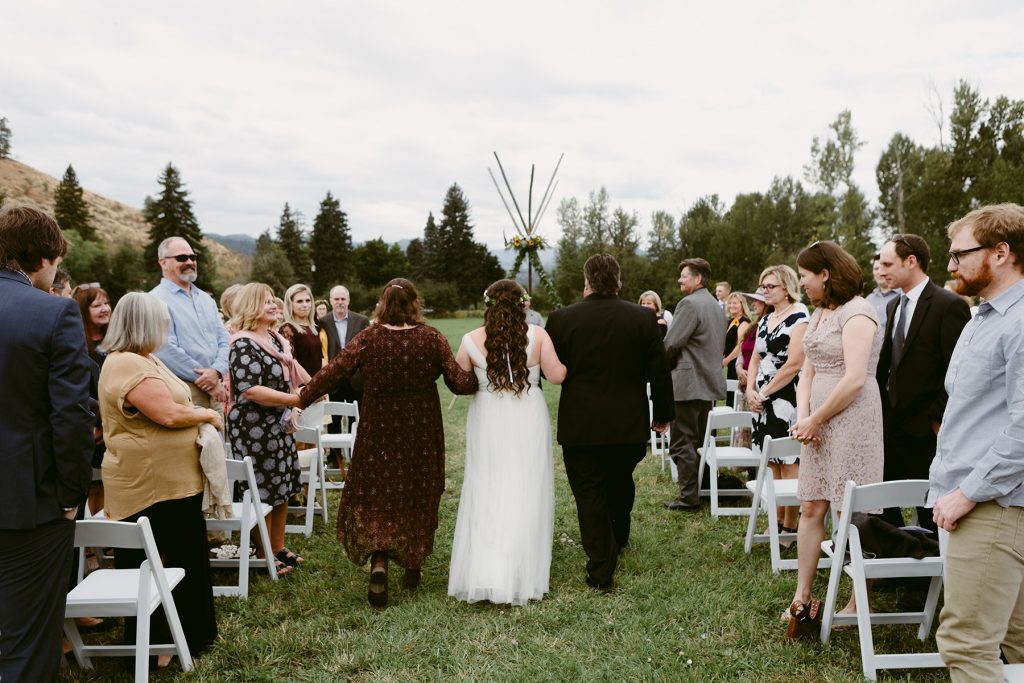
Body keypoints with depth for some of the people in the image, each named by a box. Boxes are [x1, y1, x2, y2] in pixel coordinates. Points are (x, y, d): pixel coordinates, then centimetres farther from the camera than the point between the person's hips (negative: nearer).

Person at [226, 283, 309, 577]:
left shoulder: (275, 339, 11)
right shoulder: (244, 344, -17)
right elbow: (250, 389, -25)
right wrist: (296, 399, -26)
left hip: (279, 426, 9)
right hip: (255, 429, -9)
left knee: (283, 487, 15)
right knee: (263, 492, 1)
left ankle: (278, 548, 27)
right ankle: (263, 555, 15)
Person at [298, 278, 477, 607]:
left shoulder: (368, 338, -11)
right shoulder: (432, 338, -9)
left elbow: (333, 374, -13)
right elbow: (459, 382, -10)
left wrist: (300, 400, -3)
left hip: (379, 434, -1)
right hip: (421, 435, 1)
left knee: (376, 495, 10)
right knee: (418, 496, 17)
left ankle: (379, 563, -11)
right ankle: (413, 565, 29)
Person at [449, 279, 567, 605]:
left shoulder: (472, 340, -5)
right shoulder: (537, 335, -8)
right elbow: (557, 375, -7)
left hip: (488, 424, 1)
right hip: (528, 423, -1)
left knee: (486, 495, 11)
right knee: (524, 496, 8)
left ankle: (481, 576, 7)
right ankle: (520, 576, 12)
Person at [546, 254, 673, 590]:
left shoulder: (561, 319, -9)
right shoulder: (643, 318, -6)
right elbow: (659, 372, -1)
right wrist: (662, 414, 11)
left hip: (580, 426, -2)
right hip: (629, 424, 2)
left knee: (589, 494, 6)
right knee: (620, 483, 25)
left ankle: (601, 571, 7)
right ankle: (618, 539, 46)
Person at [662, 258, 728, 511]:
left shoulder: (689, 304, -15)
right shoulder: (716, 305, 15)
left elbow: (671, 343, -18)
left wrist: (666, 364, 1)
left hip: (688, 383, -9)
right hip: (711, 380, 9)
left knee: (682, 443, -3)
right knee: (701, 440, 16)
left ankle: (689, 497, -1)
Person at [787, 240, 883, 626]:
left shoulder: (856, 313, -13)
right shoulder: (820, 313, 15)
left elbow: (854, 380, -21)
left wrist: (814, 420, -13)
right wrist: (802, 415, -2)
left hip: (852, 422, -9)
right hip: (819, 423, 9)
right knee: (811, 509, 10)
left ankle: (859, 605, 11)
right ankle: (802, 596, 19)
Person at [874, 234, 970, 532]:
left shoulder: (949, 305, -11)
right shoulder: (894, 306, 13)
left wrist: (938, 419, -15)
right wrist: (880, 406, 9)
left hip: (926, 430, -7)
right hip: (893, 423, 7)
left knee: (931, 514, 6)